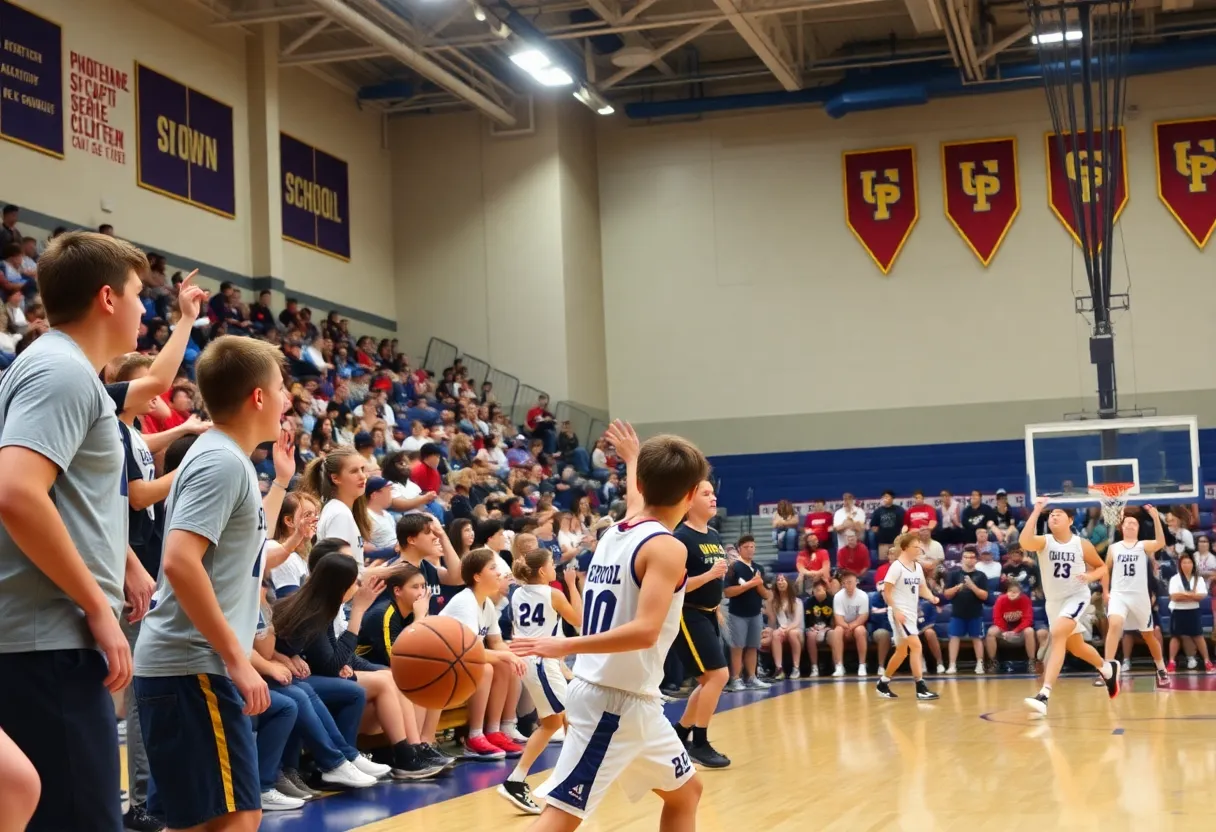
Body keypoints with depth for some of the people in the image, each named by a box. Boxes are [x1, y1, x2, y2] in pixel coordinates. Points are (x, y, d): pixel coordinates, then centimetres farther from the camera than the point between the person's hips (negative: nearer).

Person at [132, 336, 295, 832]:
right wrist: (237, 658, -24)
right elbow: (180, 562, -26)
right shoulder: (223, 460, -14)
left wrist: (281, 480, 31)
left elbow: (247, 544, 32)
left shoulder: (226, 458, 17)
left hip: (191, 664, 10)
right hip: (193, 666, -10)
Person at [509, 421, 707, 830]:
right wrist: (565, 646, -26)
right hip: (616, 702, -9)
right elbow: (645, 631, -28)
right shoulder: (667, 547, -16)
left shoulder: (616, 532, 8)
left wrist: (634, 461, 52)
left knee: (685, 792, 21)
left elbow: (636, 505, 34)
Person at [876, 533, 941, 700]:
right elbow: (886, 592, -13)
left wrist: (931, 597, -4)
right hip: (900, 613, -9)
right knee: (916, 645, -18)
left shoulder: (917, 566, 10)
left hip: (912, 613, 9)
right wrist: (895, 610, -21)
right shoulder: (897, 566, -13)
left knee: (902, 651, 15)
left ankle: (883, 683, 28)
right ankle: (921, 688, -19)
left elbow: (921, 587, 17)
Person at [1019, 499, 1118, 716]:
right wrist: (1036, 511, -33)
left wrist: (1091, 576, -18)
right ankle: (1108, 668, 51)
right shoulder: (1044, 542, -10)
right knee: (1076, 647, 19)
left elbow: (1102, 567, 5)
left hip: (1076, 597, -4)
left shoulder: (1082, 544, -10)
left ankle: (1044, 694, -34)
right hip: (1054, 600, 4)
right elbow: (1024, 542, -34)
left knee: (1058, 634, -28)